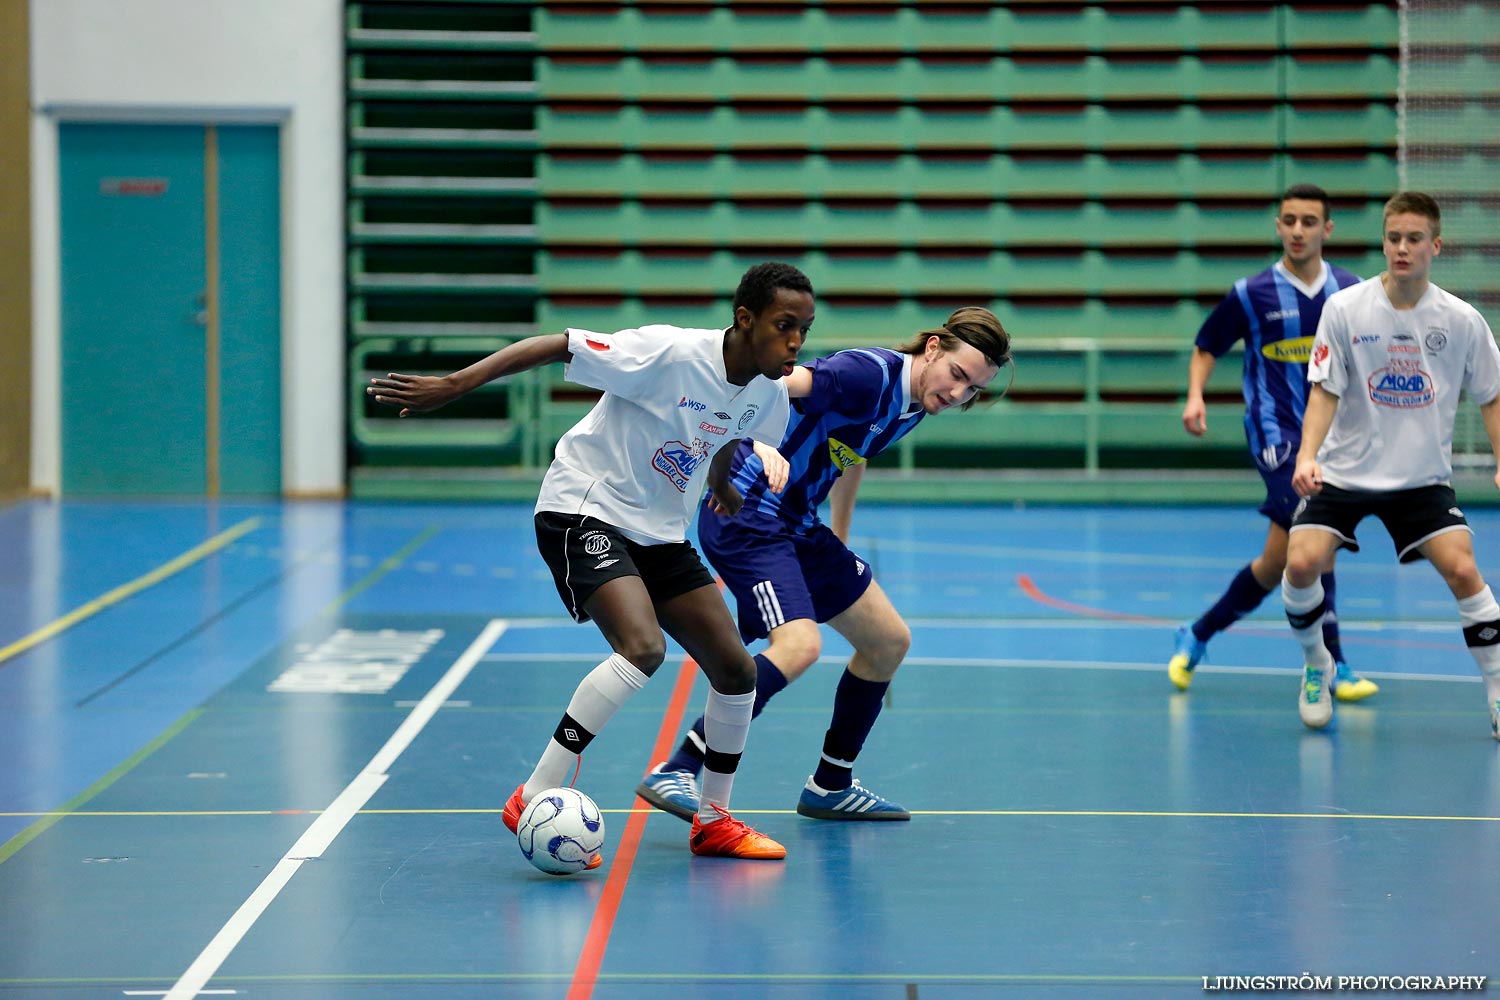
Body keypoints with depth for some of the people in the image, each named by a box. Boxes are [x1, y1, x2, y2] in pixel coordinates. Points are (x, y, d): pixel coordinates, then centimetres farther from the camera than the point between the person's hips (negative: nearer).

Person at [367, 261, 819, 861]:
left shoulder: (770, 394, -2)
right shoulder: (670, 353, -25)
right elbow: (555, 346, -22)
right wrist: (453, 385, -24)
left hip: (660, 531, 8)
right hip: (584, 511, -8)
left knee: (735, 669, 4)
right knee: (643, 647, -29)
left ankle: (713, 822, 23)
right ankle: (533, 801, -22)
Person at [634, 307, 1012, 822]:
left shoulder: (914, 406, 8)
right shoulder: (871, 374, -20)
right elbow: (775, 383, -33)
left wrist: (840, 541, 34)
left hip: (799, 525, 10)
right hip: (747, 514, -10)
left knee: (889, 641, 14)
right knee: (799, 644, -29)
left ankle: (831, 787, 27)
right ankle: (675, 772, -25)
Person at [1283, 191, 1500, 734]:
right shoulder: (1344, 309, -9)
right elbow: (1324, 393, -7)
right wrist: (1307, 455, -21)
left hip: (1423, 479, 0)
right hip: (1343, 471, 0)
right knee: (1302, 564, -18)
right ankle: (1316, 667, 11)